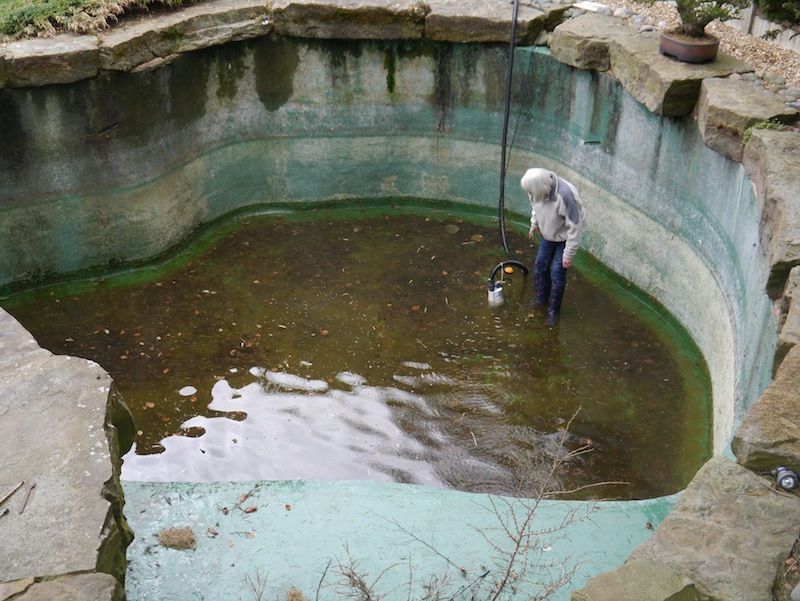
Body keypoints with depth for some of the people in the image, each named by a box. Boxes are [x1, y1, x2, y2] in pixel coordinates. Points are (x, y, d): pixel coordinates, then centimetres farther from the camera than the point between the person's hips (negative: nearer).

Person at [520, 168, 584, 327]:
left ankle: (554, 311, 16)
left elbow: (574, 227, -31)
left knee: (557, 273, -2)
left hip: (564, 237, -6)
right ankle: (540, 300, 36)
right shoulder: (538, 187, -22)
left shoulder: (565, 195, -41)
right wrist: (534, 224, 17)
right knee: (540, 266, 14)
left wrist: (569, 254, -24)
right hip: (548, 234, 6)